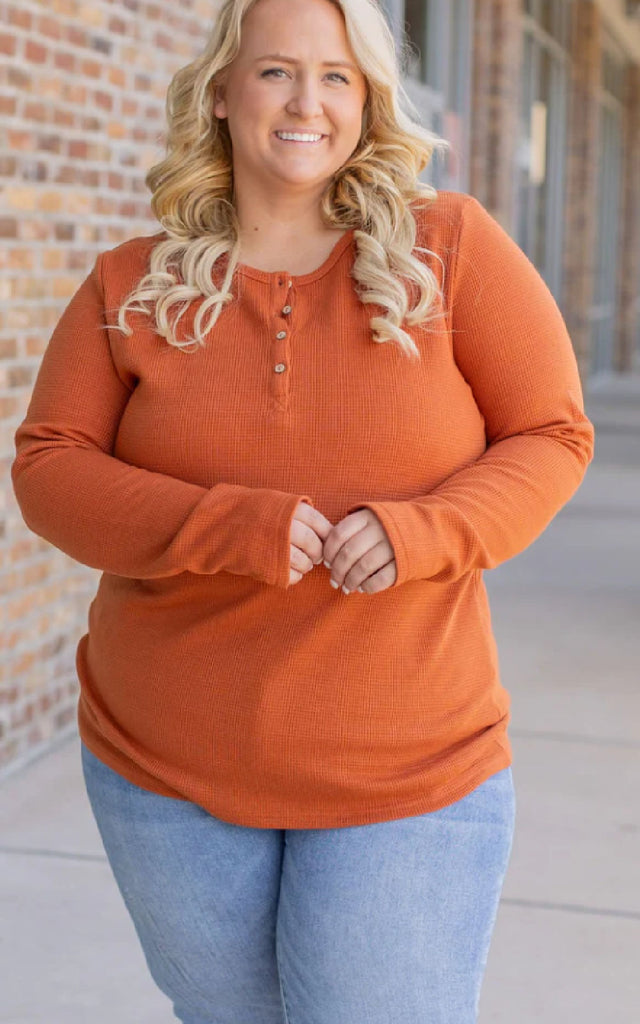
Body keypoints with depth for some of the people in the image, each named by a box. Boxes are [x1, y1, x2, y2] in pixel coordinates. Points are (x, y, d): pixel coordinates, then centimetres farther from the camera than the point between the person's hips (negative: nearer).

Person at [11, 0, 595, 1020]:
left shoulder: (453, 246, -4)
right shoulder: (132, 288, 0)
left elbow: (553, 437, -3)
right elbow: (48, 468, -5)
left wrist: (422, 531, -22)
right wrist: (230, 527, -22)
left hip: (406, 778, -2)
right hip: (167, 765, 2)